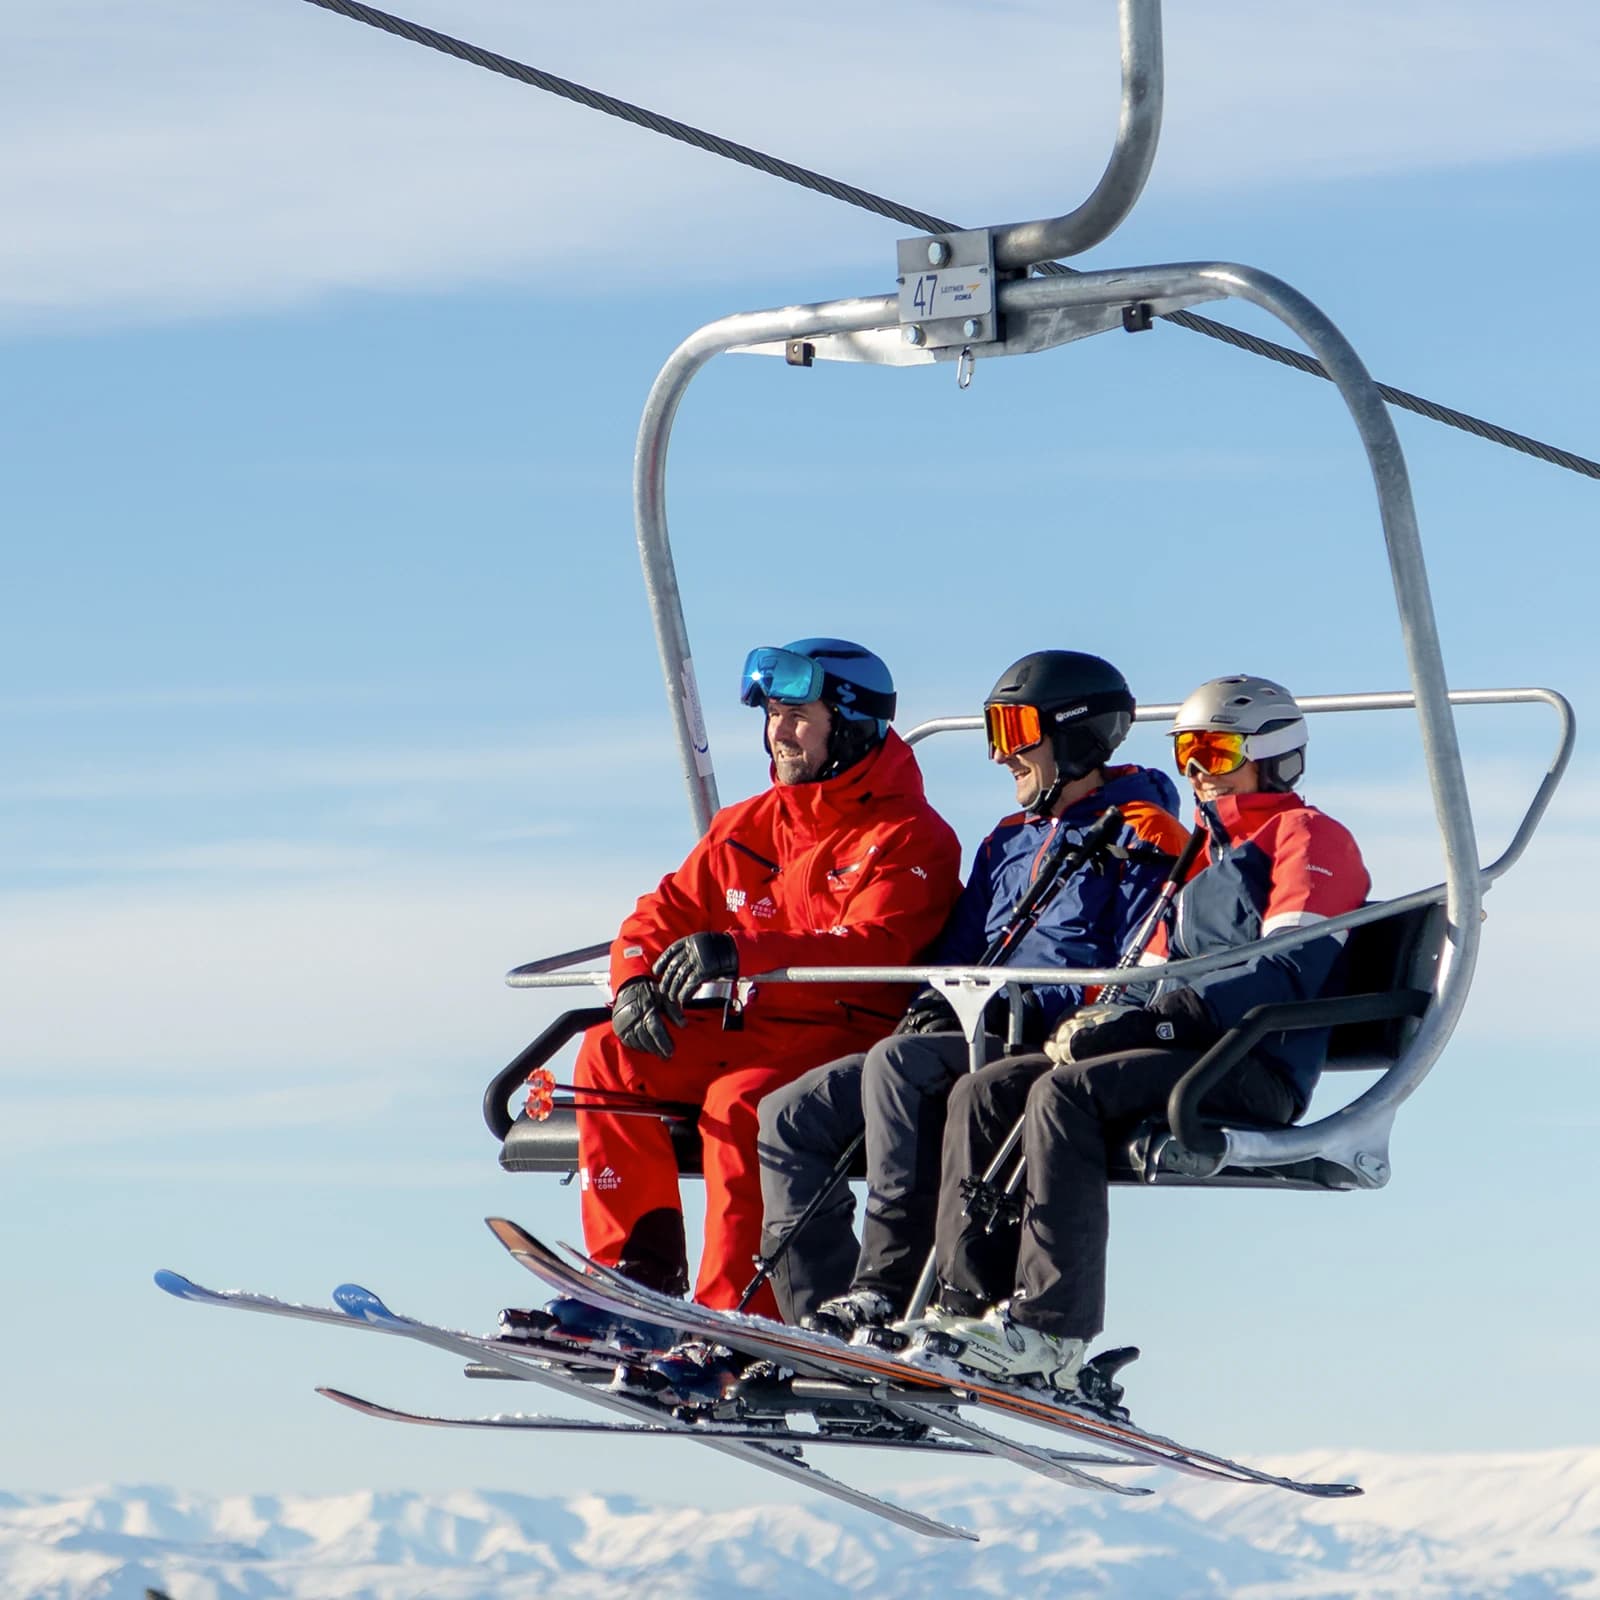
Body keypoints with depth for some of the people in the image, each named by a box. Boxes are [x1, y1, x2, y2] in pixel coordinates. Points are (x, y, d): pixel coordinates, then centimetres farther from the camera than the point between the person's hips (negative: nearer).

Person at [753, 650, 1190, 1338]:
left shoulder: (1138, 837, -2)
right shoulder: (1010, 841, 25)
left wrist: (1021, 1010, -20)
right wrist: (934, 1004, 2)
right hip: (979, 1038, 9)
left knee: (897, 1064, -34)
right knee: (789, 1118, -6)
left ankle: (890, 1287, -32)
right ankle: (825, 1314, -15)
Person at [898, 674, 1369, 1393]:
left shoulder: (1306, 836, 3)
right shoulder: (1203, 854, 31)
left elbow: (1290, 971, -13)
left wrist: (1149, 1019, -20)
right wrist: (1098, 1020, 0)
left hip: (1255, 1069, -9)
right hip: (1187, 1054, 9)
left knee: (1066, 1092, -31)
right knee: (985, 1094, -10)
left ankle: (1048, 1327, -36)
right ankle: (970, 1305, -20)